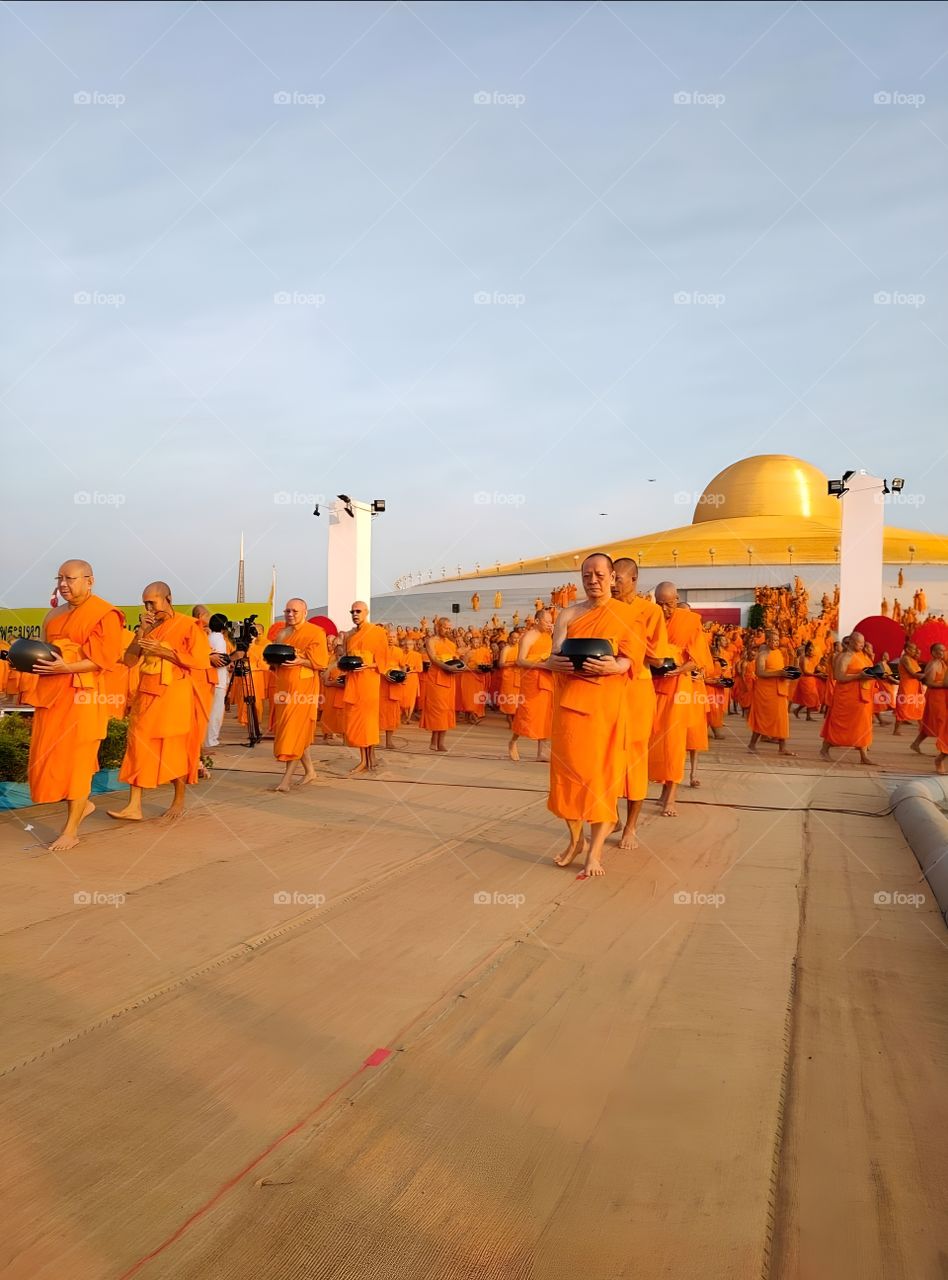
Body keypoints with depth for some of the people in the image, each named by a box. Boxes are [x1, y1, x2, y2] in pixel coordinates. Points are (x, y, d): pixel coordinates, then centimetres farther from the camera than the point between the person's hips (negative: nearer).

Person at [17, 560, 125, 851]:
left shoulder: (104, 615, -6)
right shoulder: (55, 614, 18)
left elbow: (104, 659, -13)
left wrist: (66, 668, -24)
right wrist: (33, 660, 4)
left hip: (82, 695, -7)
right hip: (51, 693, 7)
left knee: (75, 757, -5)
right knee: (49, 756, 6)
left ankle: (71, 831, 1)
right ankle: (82, 804, 28)